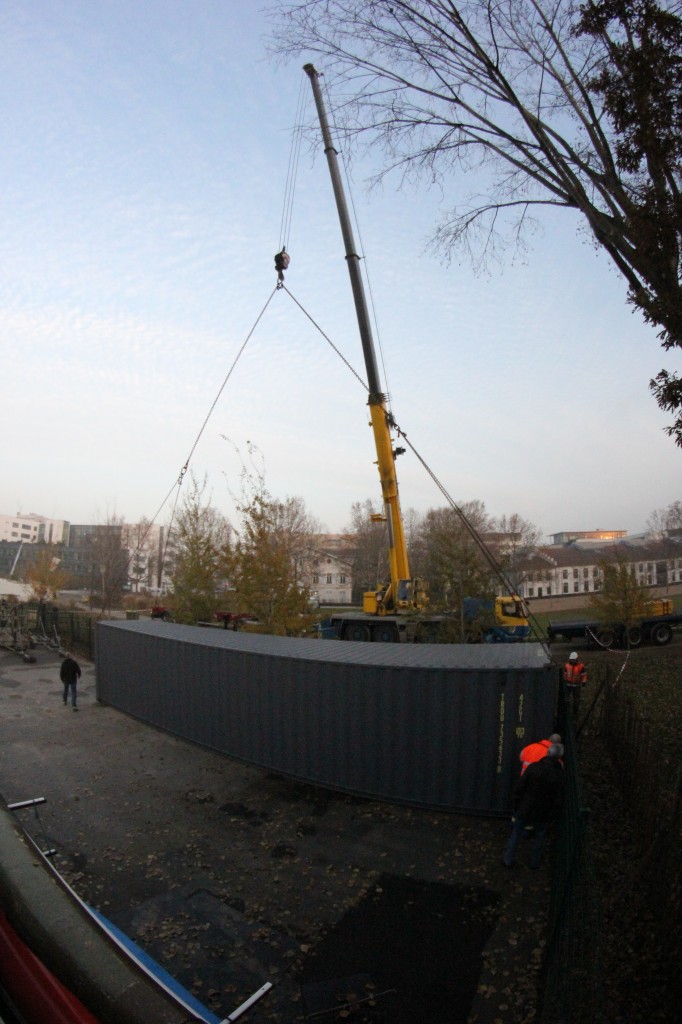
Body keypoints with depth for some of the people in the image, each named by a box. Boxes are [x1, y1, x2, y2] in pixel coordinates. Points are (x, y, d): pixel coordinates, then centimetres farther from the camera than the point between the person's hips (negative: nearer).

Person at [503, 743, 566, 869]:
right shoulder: (560, 776, -19)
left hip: (525, 810, 0)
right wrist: (551, 817, 3)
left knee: (515, 834, 18)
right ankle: (535, 861, 39)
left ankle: (508, 860, 28)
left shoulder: (533, 767, -18)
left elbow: (519, 788, -13)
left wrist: (516, 807, 3)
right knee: (539, 837, 25)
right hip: (543, 814, 0)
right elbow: (558, 801, -13)